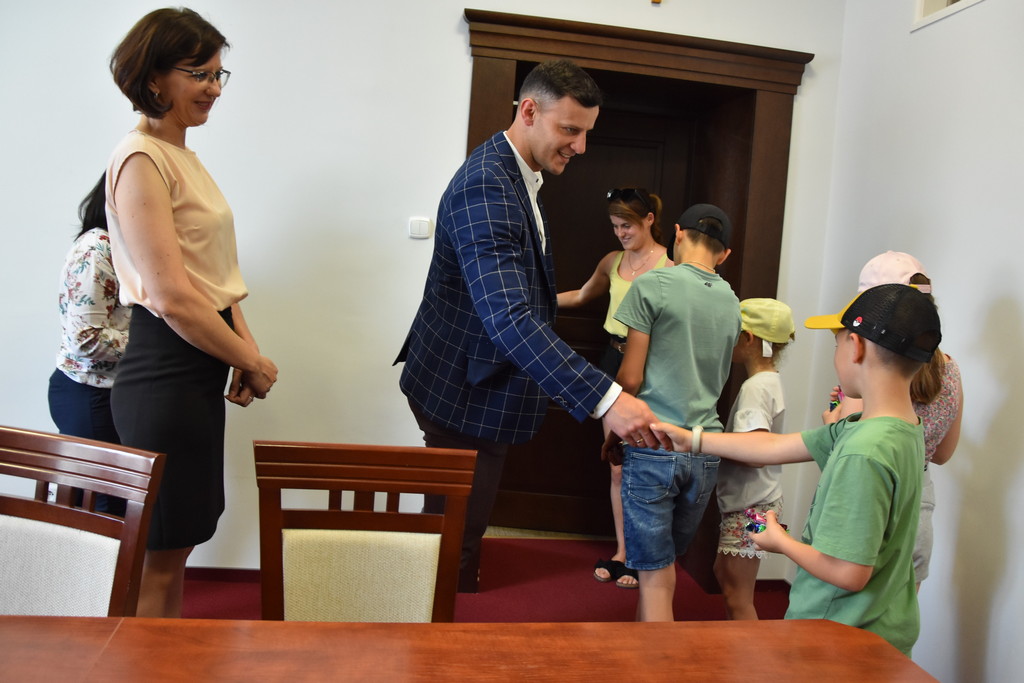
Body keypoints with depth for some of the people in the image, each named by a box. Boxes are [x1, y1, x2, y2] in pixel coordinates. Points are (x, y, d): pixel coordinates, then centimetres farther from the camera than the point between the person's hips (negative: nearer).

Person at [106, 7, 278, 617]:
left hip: (200, 370, 9)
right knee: (162, 558, 4)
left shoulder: (184, 157, 14)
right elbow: (170, 297, -20)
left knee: (177, 545, 19)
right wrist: (255, 363, -11)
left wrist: (244, 349, 2)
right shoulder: (141, 160, -14)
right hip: (165, 375, -9)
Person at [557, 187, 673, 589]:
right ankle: (621, 551, 21)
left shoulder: (670, 268, -8)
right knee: (617, 464, 9)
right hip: (614, 362, 6)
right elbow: (582, 296, 26)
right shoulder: (612, 262, 10)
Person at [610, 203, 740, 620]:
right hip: (706, 451, 6)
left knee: (657, 578, 2)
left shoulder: (653, 285, -9)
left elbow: (630, 378, -10)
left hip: (654, 448, -6)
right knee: (664, 563, 22)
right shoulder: (731, 303, 10)